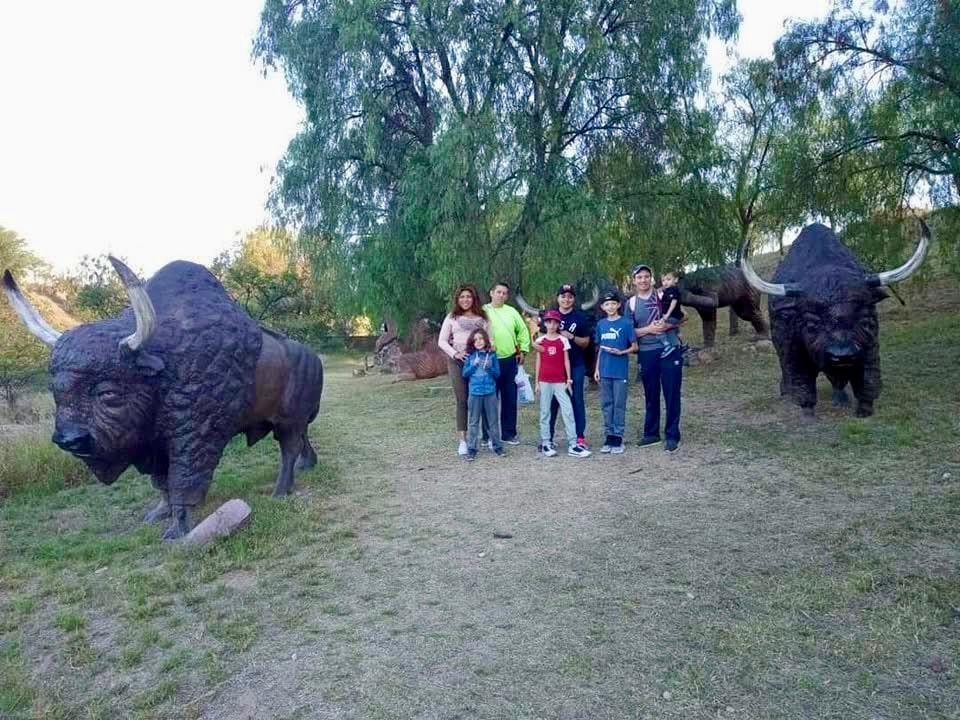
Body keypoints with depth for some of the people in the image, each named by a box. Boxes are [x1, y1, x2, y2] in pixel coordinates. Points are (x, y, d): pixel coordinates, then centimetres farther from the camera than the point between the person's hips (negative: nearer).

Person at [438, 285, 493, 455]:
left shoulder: (482, 317, 10)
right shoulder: (452, 317, 6)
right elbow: (442, 341, 4)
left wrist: (489, 348, -11)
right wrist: (455, 354, -9)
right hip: (457, 361, -1)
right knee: (462, 400, -1)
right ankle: (463, 440, 4)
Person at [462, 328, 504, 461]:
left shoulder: (492, 355, 3)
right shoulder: (470, 356, 3)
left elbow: (497, 374, 3)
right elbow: (465, 374, 2)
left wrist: (489, 367, -14)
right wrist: (474, 365, -11)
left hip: (490, 393, 0)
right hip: (475, 393, 0)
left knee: (492, 422, 9)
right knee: (473, 423, 4)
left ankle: (497, 446, 19)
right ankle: (471, 449, 7)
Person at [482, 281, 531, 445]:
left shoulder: (512, 312, 11)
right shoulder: (483, 311, 0)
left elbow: (523, 331, 16)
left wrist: (523, 350, 9)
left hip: (510, 360, 4)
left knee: (510, 399, 9)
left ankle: (509, 433, 20)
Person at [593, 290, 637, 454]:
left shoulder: (626, 323, -3)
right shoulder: (601, 324, 9)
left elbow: (634, 347, -1)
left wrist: (620, 352, -17)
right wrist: (597, 368, 9)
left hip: (620, 371, -4)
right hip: (604, 371, 4)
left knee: (619, 405, 1)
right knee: (606, 404, 8)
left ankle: (618, 437, 8)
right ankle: (609, 436, 16)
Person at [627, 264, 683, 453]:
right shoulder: (631, 303, 7)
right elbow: (630, 332, 5)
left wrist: (667, 325, -13)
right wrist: (649, 329, -11)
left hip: (669, 350, -2)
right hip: (646, 354, 2)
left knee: (672, 394, -1)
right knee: (651, 396, 11)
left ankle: (672, 435, 7)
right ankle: (651, 433, 22)